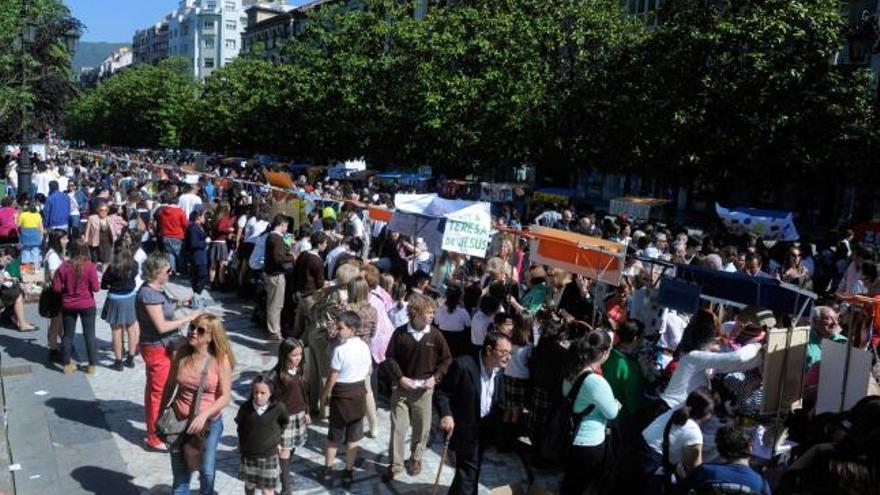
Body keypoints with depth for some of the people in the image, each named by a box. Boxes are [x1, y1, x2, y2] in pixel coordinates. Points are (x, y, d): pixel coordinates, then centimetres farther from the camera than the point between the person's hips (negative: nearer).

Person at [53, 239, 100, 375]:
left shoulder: (64, 266, -7)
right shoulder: (90, 266, -13)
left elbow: (56, 287, -5)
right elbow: (96, 288, -12)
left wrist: (67, 289, 14)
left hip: (68, 305, 2)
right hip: (87, 305, -2)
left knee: (68, 334, 13)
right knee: (89, 334, 7)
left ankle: (67, 364, 20)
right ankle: (92, 365, 12)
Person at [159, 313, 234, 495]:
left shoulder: (220, 360, -15)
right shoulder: (181, 354, -7)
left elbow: (225, 396, -14)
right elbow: (170, 386, 5)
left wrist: (204, 415, -26)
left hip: (209, 423, -2)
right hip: (179, 422, 2)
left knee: (206, 472, 16)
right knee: (180, 474, 13)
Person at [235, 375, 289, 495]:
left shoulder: (278, 408, -16)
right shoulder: (245, 407, -11)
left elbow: (284, 423, 5)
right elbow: (240, 425, 9)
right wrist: (241, 442, 10)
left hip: (269, 455, -2)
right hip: (248, 454, 3)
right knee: (249, 484, 21)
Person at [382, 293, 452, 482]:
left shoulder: (435, 334, -6)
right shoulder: (400, 333, -8)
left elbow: (447, 359, 3)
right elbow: (390, 356, 0)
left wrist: (435, 377, -7)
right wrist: (400, 377, -11)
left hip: (424, 387, 1)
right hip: (402, 386, -1)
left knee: (422, 426, 9)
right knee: (397, 425, 3)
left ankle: (416, 458, 31)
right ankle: (395, 464, 16)